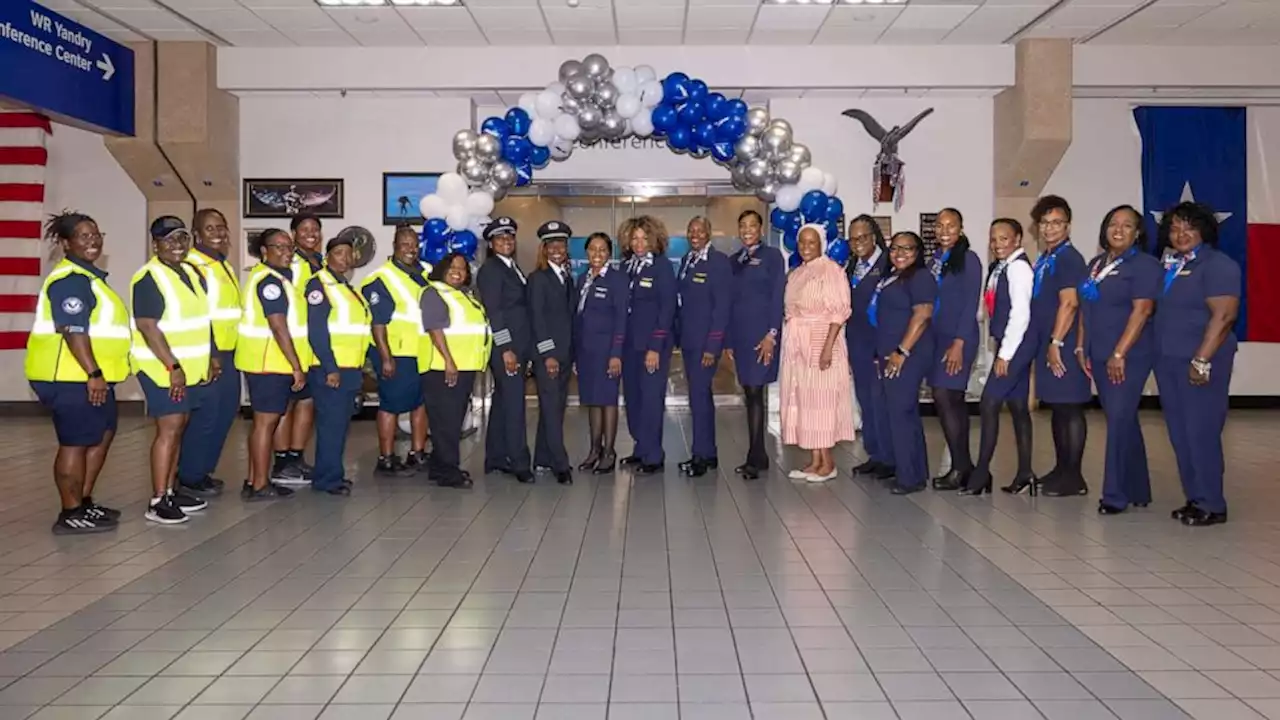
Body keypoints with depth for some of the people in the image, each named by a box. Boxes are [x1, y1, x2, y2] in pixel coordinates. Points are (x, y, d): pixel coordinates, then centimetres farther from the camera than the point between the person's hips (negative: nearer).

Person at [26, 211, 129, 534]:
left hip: (88, 375, 11)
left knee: (103, 435, 17)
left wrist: (98, 373, 26)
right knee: (77, 442, -4)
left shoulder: (88, 275, 18)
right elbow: (73, 331, -25)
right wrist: (93, 373, -28)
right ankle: (71, 515, 4)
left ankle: (84, 503, 26)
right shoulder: (70, 279, -16)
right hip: (71, 377, -11)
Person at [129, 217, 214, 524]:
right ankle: (157, 502, -6)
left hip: (190, 367, 8)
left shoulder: (192, 273, 10)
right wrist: (173, 367, -25)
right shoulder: (148, 279, -15)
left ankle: (170, 491, 21)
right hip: (162, 368, -8)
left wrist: (211, 356, 18)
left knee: (178, 428, 12)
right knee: (169, 429, -10)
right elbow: (147, 327, -21)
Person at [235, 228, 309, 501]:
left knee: (264, 421, 14)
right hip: (269, 362, -10)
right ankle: (260, 485, 0)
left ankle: (254, 480, 21)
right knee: (267, 421, -6)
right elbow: (278, 328, -22)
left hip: (269, 362, 10)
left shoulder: (273, 277, 17)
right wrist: (297, 367, -22)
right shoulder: (270, 281, -15)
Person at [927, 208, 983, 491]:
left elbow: (970, 304, -12)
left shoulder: (968, 259, -7)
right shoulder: (934, 260, 12)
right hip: (937, 337, 7)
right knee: (954, 401, 8)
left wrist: (959, 343, -16)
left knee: (944, 397, -13)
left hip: (958, 338, -7)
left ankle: (960, 466, -5)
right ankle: (964, 466, 14)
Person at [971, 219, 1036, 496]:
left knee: (989, 403, -8)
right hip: (1010, 345, 9)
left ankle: (981, 472, -2)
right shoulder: (999, 267, 12)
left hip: (1017, 344, -9)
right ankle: (1024, 473, 17)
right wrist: (1002, 349, 10)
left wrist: (1004, 354, -18)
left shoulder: (1018, 267, -14)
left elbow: (1021, 313, -19)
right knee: (1018, 407, 11)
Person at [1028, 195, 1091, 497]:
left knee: (1070, 409, -4)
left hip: (1064, 345, -9)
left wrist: (1056, 342, -20)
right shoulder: (1044, 259, 16)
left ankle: (1074, 476, 0)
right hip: (1047, 344, 9)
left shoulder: (1069, 258, -11)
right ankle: (1062, 469, 22)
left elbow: (1069, 304, -18)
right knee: (1057, 408, 14)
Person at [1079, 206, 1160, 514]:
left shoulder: (1144, 264, -7)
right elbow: (1085, 308, 16)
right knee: (1123, 421, 12)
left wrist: (1119, 354, -19)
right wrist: (1081, 347, 8)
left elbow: (1142, 310, -14)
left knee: (1119, 420, -8)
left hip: (1129, 356, -7)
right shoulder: (1096, 264, 14)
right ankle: (1137, 490, 22)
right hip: (1099, 357, 7)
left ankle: (1115, 494, -1)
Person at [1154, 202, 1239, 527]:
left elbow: (1224, 316, -16)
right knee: (1180, 435, 9)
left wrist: (1201, 361, -20)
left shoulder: (1217, 265, -8)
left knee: (1201, 433, -5)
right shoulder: (1169, 266, 14)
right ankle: (1195, 499, 18)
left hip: (1200, 363, -7)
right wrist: (1159, 354, 10)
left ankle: (1211, 505, 4)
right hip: (1167, 362, 7)